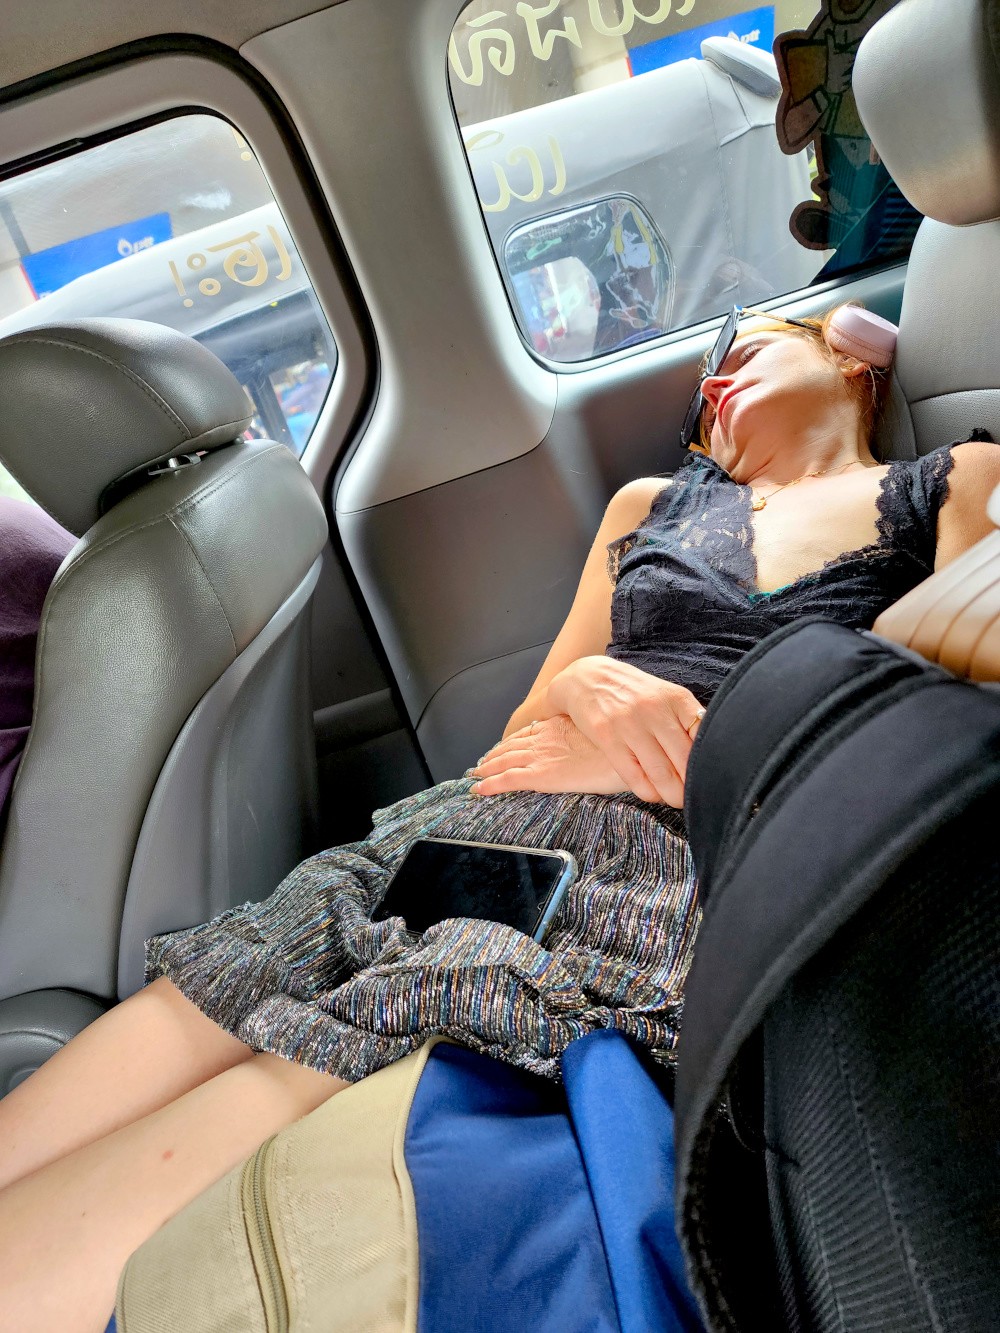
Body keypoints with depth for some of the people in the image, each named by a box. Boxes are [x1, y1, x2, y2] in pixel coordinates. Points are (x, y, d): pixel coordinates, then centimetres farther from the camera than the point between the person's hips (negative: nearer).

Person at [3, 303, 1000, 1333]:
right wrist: (578, 686, -2)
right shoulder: (650, 504, 25)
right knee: (196, 1004, -16)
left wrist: (680, 761, -5)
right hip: (519, 819, 5)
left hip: (723, 858, -4)